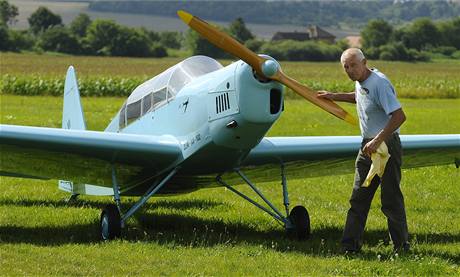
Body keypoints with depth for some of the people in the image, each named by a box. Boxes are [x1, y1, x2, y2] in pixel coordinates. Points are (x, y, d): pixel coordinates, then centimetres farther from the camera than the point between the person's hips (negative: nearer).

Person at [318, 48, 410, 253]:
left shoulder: (379, 84, -21)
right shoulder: (361, 82, 8)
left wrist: (377, 141, -29)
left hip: (386, 145, -9)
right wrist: (334, 96, 31)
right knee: (358, 198, 10)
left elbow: (399, 116, -28)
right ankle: (351, 244, 15)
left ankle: (402, 246, 6)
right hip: (368, 146, 9)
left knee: (391, 200, -4)